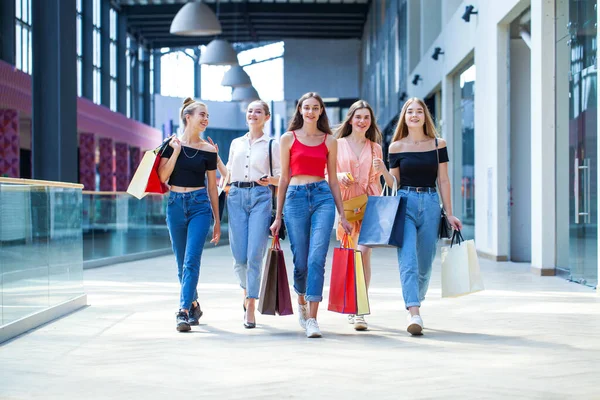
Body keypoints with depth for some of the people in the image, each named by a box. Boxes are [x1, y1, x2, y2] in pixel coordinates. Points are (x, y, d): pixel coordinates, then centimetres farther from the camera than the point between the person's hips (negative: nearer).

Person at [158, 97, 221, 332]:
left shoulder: (208, 150, 3)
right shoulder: (171, 144, 3)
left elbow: (212, 186, 8)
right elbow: (163, 176, -5)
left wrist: (217, 221, 8)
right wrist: (176, 151, -12)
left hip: (200, 205, -1)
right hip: (175, 204, 2)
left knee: (192, 261, -14)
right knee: (182, 263, 10)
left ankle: (184, 312, -17)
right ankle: (193, 305, 29)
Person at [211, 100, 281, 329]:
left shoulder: (272, 145, 8)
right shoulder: (236, 143, 18)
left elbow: (281, 177, 5)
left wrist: (270, 180, -16)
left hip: (260, 197, -3)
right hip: (236, 196, 3)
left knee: (255, 254, -11)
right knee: (239, 255, -1)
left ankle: (250, 307, -7)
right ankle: (247, 290, 28)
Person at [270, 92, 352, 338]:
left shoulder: (329, 141, 11)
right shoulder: (289, 138, 9)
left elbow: (333, 180, 14)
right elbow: (284, 178, 10)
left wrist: (342, 214, 10)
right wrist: (278, 216, 8)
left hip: (323, 197, 0)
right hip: (295, 198, 0)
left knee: (316, 258, -13)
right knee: (301, 261, 3)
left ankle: (312, 319, -13)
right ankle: (301, 302, 34)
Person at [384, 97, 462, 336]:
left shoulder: (438, 144, 7)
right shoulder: (397, 147, 5)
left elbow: (443, 181, 7)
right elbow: (394, 183, 7)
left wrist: (449, 214, 5)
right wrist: (382, 170, -13)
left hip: (431, 204, 2)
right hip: (405, 203, -1)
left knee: (424, 263, 7)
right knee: (408, 260, -14)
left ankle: (415, 304, 28)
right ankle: (414, 315, -22)